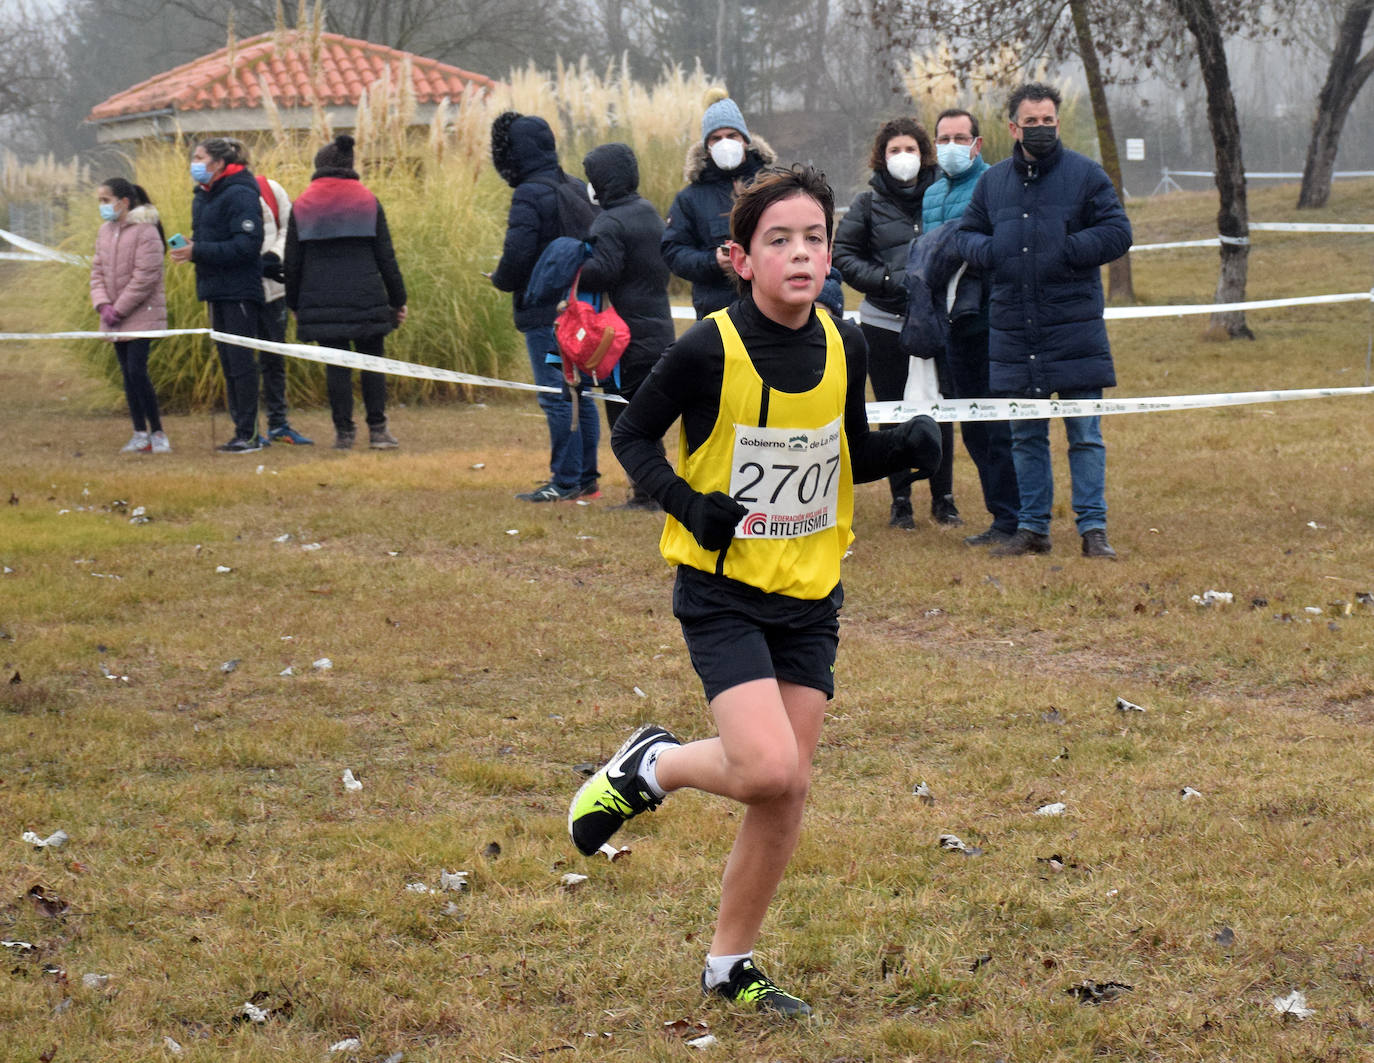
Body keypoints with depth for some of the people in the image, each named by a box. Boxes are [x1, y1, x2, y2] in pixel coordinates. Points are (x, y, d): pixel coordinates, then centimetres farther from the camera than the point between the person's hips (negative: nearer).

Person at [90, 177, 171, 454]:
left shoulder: (146, 231, -13)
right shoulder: (105, 231, 11)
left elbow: (145, 276, -17)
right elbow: (98, 270, 11)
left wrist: (119, 309, -15)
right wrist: (103, 304, -6)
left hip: (142, 315, -7)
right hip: (115, 317, 7)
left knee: (137, 371, -13)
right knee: (128, 374, 8)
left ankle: (157, 433, -4)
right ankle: (140, 434, 13)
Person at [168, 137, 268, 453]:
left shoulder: (240, 195, -13)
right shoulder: (202, 197, 15)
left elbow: (246, 246, -21)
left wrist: (198, 252, -22)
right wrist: (189, 247, 0)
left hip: (239, 292, -9)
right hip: (216, 292, 9)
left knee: (241, 362, -7)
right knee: (228, 364, 10)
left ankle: (249, 434, -4)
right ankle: (242, 430, 15)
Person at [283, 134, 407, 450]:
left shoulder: (302, 206, 3)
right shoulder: (367, 201, 2)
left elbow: (292, 262, 5)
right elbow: (386, 256, 2)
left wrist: (295, 304, 15)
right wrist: (398, 300, 8)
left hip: (321, 302, 0)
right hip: (365, 299, 0)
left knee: (336, 365, 4)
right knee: (371, 361, 7)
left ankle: (344, 432, 3)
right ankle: (377, 430, 3)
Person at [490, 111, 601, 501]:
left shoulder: (529, 195, -15)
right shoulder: (578, 188, 10)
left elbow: (517, 254, -21)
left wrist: (501, 279, -1)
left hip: (545, 311, -8)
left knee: (556, 396, -5)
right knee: (579, 392, 13)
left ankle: (565, 482, -4)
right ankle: (587, 477, 18)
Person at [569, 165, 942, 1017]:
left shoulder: (844, 347, -2)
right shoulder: (710, 350, -16)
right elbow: (633, 436, -2)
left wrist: (908, 445, -8)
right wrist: (688, 503, -19)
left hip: (811, 595, 5)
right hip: (723, 588, -5)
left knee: (787, 793, 6)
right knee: (767, 770, -21)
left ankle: (731, 965, 22)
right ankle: (651, 766, 11)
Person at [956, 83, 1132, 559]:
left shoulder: (1086, 175, -1)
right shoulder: (992, 181, 10)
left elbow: (1117, 233, -4)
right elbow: (968, 233, 17)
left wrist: (1065, 251, -15)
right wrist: (988, 253, -5)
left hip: (1075, 327, -4)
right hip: (1013, 331, 4)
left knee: (1085, 435, -1)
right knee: (1025, 438, 11)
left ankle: (1093, 528, 3)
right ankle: (1032, 527, 18)